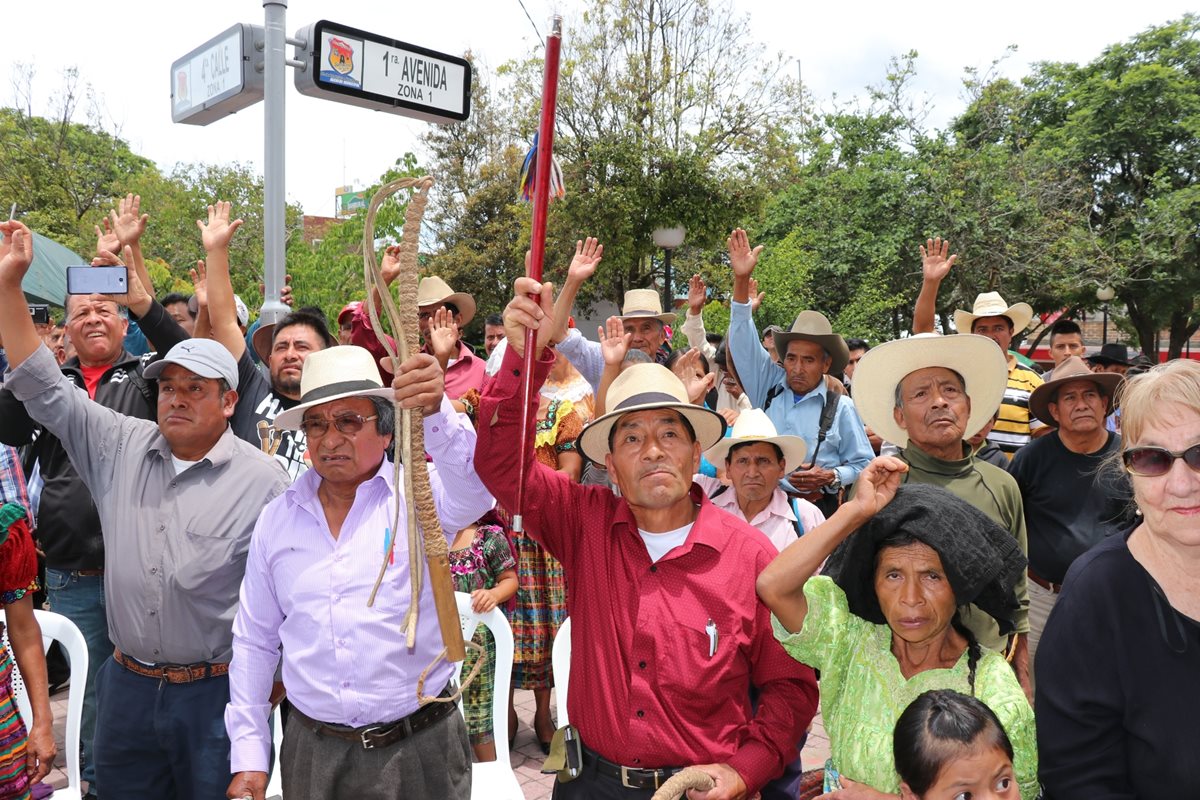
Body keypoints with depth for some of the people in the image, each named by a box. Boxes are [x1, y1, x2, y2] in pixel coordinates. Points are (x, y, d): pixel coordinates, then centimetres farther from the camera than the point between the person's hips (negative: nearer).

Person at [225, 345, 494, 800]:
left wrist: (435, 413, -50)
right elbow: (254, 642, 9)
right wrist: (248, 757, 7)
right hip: (311, 755, 3)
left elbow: (472, 488, -32)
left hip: (420, 750, -3)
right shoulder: (277, 518, 3)